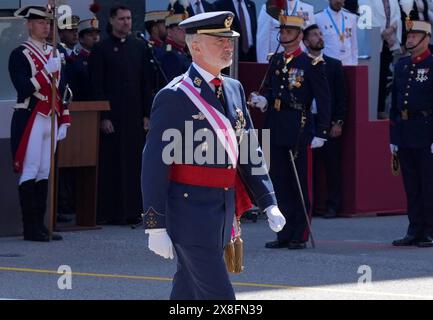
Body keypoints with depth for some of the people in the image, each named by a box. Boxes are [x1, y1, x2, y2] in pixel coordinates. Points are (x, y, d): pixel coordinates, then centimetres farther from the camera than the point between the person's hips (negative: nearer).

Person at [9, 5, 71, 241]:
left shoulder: (54, 54, 15)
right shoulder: (20, 54, -7)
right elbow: (23, 89, -16)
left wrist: (64, 121, 15)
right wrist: (46, 72, -22)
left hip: (50, 119, 7)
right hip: (30, 120, -7)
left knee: (45, 173, 8)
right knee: (30, 172, -6)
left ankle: (40, 225, 12)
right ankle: (31, 228, -3)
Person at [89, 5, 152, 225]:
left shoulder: (140, 47, 11)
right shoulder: (101, 49, -2)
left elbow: (145, 83, 12)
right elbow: (97, 87, -5)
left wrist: (146, 114, 6)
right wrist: (103, 116, -11)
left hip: (135, 114, 4)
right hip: (112, 115, -4)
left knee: (133, 162, 4)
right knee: (112, 163, -3)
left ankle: (132, 210, 10)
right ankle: (112, 212, 1)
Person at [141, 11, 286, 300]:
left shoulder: (234, 90, 11)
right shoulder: (174, 97, -12)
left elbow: (250, 150, 16)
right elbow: (155, 165, -12)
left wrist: (269, 204, 9)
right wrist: (156, 227, -16)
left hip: (223, 210, 7)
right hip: (191, 211, -7)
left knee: (189, 292, 15)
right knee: (218, 297, -8)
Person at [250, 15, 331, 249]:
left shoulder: (311, 64, -4)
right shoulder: (275, 61, 14)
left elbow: (323, 100, -5)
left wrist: (321, 133, -9)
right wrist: (263, 101, -3)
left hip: (297, 129, -6)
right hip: (275, 129, 6)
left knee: (298, 183, -2)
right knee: (279, 182, 7)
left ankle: (300, 236, 3)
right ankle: (285, 234, 12)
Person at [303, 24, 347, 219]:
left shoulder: (334, 65, 7)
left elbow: (341, 97, 5)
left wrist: (338, 122, -4)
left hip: (329, 122, 0)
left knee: (332, 166, 1)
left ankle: (333, 205, 6)